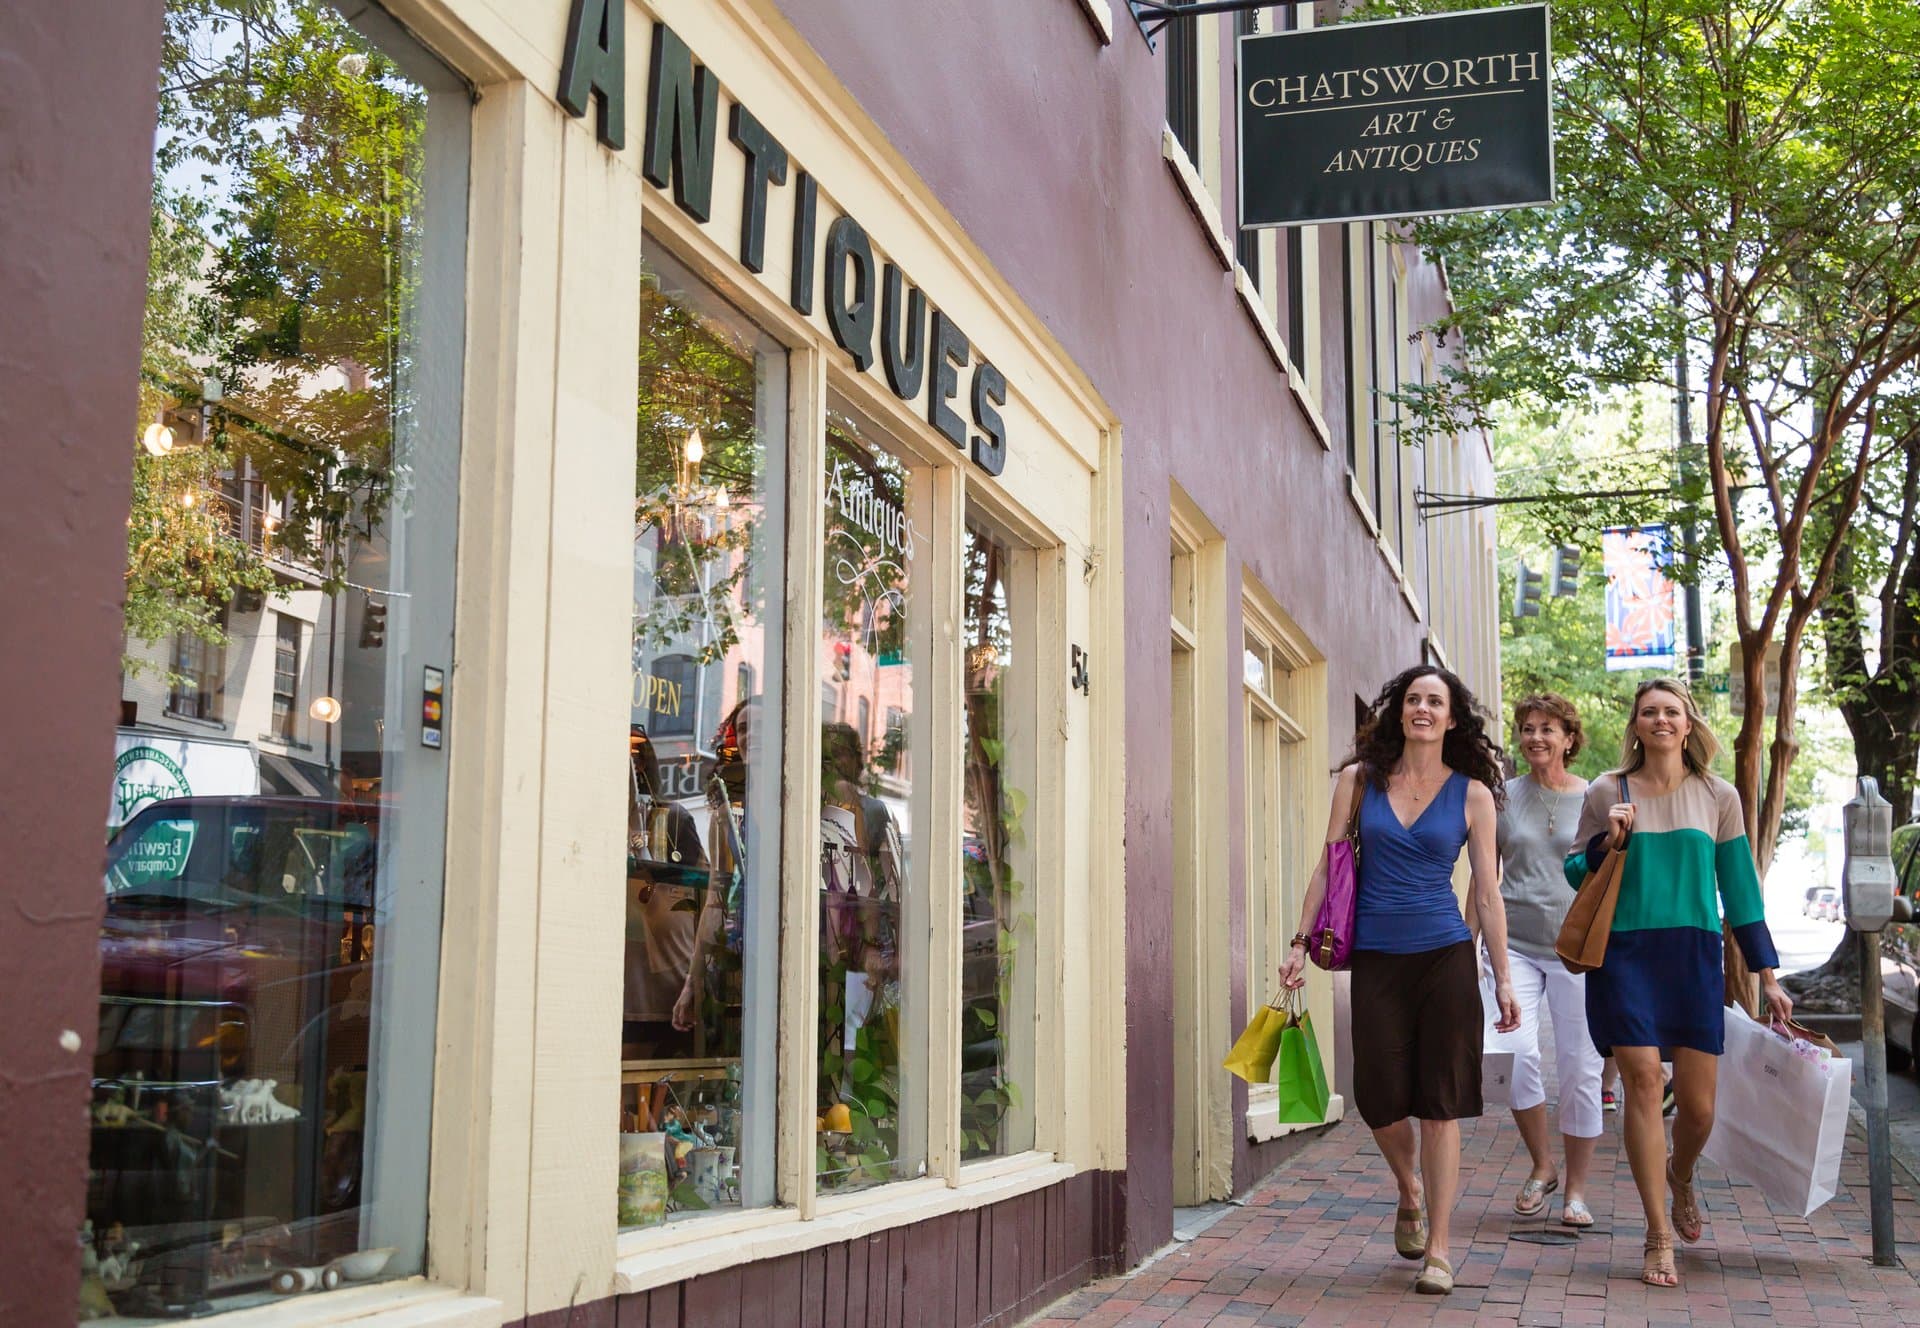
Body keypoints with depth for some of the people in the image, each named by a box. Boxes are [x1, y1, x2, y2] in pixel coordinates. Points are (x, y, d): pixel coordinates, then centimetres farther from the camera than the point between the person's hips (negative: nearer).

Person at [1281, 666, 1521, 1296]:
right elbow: (1328, 868, 7)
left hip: (1444, 956, -1)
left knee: (1439, 1102, -1)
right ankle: (1409, 1192, 32)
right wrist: (1301, 943, 0)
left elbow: (1488, 892, 3)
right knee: (1380, 1096, 0)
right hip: (1375, 957, 1)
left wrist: (1503, 978, 1)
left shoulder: (1472, 794, 2)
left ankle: (1438, 1248, 7)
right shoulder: (1359, 781, 5)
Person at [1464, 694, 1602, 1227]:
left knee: (1580, 1068, 1)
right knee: (1516, 1051, -18)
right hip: (1515, 945, 0)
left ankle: (1576, 1188, 16)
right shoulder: (1502, 797, 7)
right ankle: (1541, 1164, 4)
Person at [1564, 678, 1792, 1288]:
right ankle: (1659, 1236, -2)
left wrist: (1767, 976, 9)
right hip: (1624, 954, -1)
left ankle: (1681, 1176, 37)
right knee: (1643, 1082, -11)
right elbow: (1574, 872, 9)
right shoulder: (1607, 793, 4)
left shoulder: (1717, 796, 7)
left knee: (1698, 1103, 1)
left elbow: (1740, 887, 10)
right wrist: (1610, 842, -11)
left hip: (1694, 956, 1)